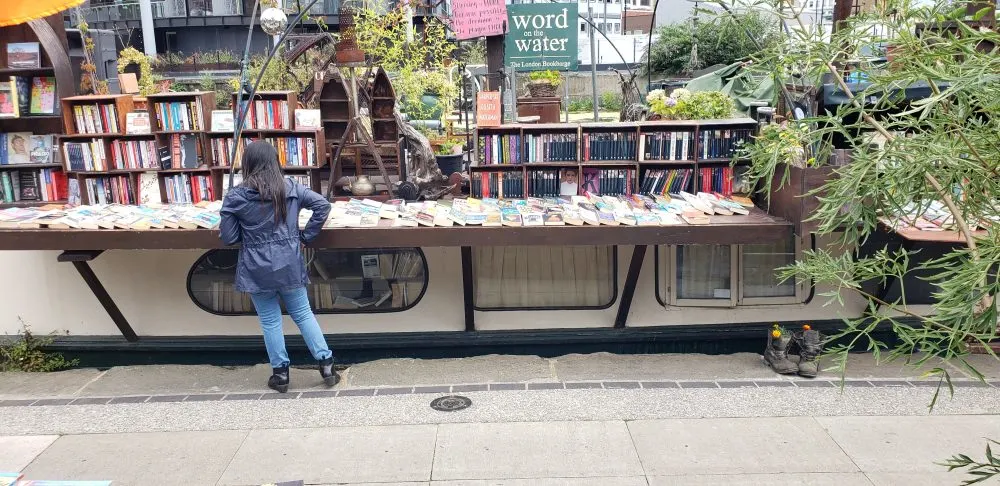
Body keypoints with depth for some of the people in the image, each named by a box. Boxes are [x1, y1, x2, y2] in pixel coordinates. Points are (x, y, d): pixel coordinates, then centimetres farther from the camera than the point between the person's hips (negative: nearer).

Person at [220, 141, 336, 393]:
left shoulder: (235, 196, -8)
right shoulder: (291, 188, -2)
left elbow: (228, 237, -6)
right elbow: (322, 205, -4)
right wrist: (306, 236, 2)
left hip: (257, 270, -2)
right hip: (289, 265, 2)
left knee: (270, 321, 10)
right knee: (303, 314, 13)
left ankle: (280, 374, 18)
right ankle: (326, 364, 13)